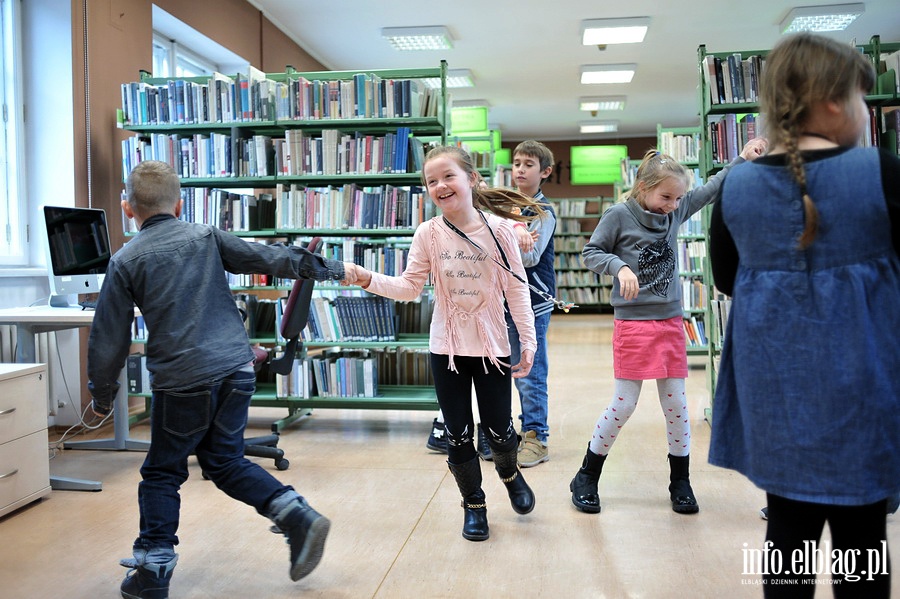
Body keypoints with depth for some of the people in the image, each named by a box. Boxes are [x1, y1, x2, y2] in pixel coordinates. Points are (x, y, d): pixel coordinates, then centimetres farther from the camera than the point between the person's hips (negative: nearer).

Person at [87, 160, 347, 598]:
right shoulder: (206, 237, 8)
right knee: (225, 461, 18)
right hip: (238, 369, 4)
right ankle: (298, 517, 6)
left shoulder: (126, 261, 1)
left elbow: (108, 339, 3)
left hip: (182, 381, -3)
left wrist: (102, 395, 15)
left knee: (162, 472, 13)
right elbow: (268, 258, 8)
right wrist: (325, 268, 16)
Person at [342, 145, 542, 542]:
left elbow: (516, 288, -6)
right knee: (458, 434, 9)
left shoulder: (499, 229, -10)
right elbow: (410, 287, -4)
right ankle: (473, 504, 32)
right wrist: (369, 280, -20)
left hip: (492, 345, -1)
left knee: (499, 428, 7)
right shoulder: (428, 234, -6)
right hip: (446, 347, 1)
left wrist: (529, 341, -6)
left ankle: (510, 473, 43)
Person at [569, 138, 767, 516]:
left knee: (676, 404, 8)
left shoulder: (676, 210, 6)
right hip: (632, 324, -5)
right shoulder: (619, 215, -8)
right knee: (624, 405, -1)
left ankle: (680, 482, 24)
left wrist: (742, 159, 7)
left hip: (670, 322, 5)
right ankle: (586, 478, 15)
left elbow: (712, 189, 16)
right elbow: (590, 253, -6)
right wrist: (620, 267, -21)